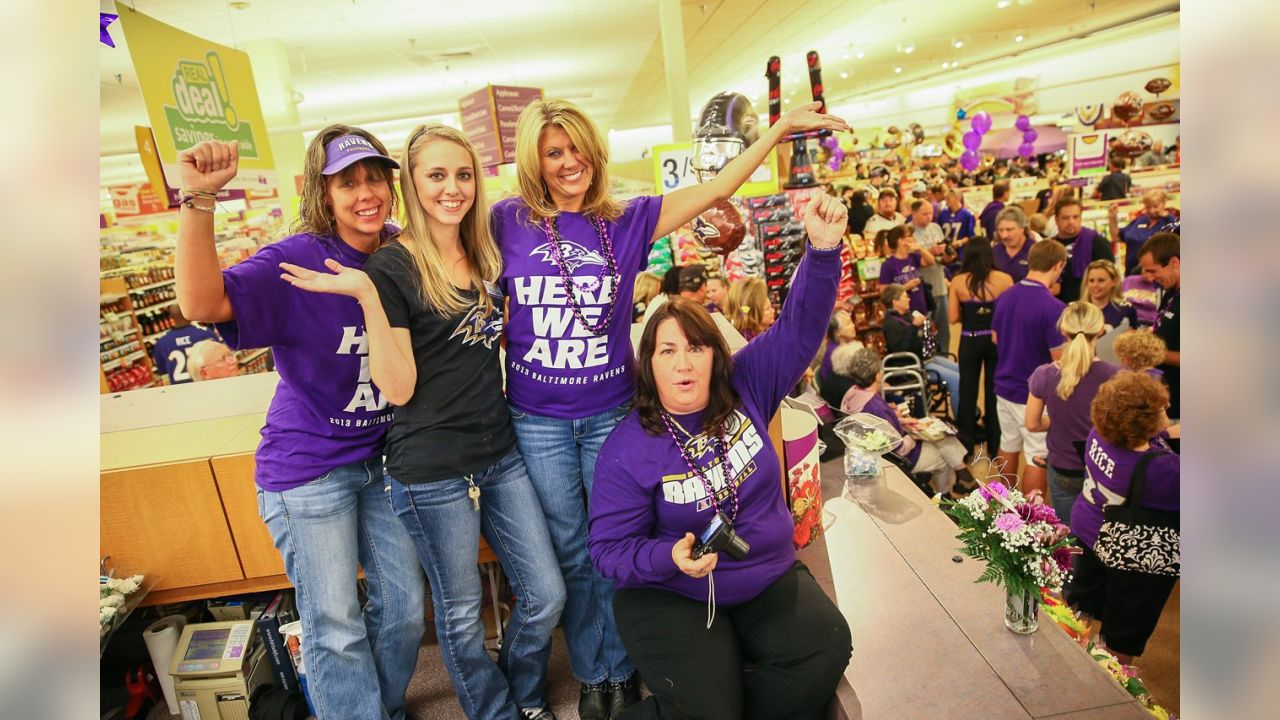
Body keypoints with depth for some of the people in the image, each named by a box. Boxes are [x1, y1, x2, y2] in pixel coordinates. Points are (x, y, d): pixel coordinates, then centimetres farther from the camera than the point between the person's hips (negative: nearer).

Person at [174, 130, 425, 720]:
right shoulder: (297, 260, -16)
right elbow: (202, 303, -31)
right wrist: (198, 199, -41)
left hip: (384, 459, 5)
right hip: (310, 467, -5)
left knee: (404, 609, 18)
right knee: (336, 629, 7)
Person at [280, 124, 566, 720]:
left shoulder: (484, 254, 8)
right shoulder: (392, 266, -11)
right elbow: (398, 387, -16)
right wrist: (365, 295, -25)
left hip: (501, 454, 6)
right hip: (431, 470, -5)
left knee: (546, 597, 12)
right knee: (461, 612, 13)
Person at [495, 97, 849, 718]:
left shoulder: (628, 220, -1)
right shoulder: (507, 222, -2)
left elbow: (715, 189, -3)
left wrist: (782, 127, -6)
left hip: (611, 414, 0)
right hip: (538, 421, 0)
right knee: (570, 555, 14)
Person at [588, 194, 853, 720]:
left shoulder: (745, 389, -4)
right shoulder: (627, 449, -14)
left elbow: (799, 327, -9)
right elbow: (610, 547, -11)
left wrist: (823, 251, -25)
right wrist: (671, 557, -29)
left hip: (770, 578, 4)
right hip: (672, 596, -4)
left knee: (827, 648, -17)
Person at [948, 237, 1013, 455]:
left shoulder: (958, 282, -10)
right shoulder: (1004, 279, -10)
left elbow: (953, 317, -10)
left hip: (970, 341, -1)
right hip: (997, 340, 1)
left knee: (968, 391, 13)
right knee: (994, 391, 14)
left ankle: (966, 445, 21)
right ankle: (995, 445, 25)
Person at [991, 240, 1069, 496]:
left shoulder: (1004, 297, 0)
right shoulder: (1053, 307, -22)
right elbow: (1060, 359, -19)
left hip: (1004, 386, 7)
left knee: (1008, 446, 21)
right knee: (1038, 457, 6)